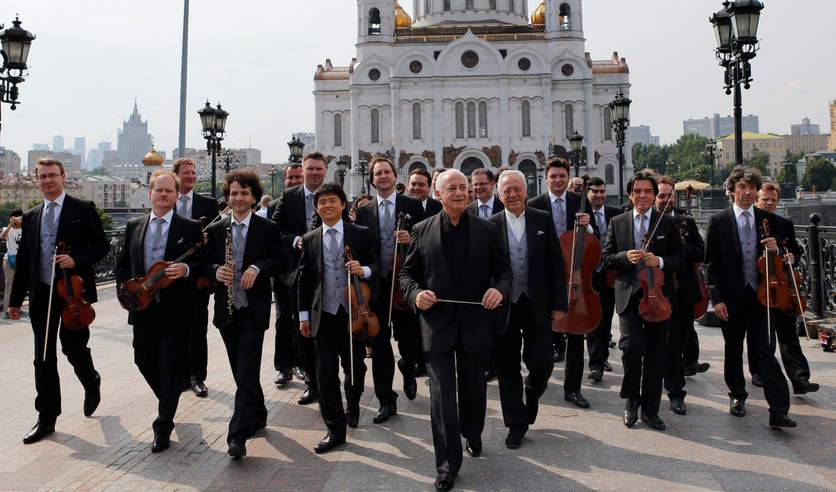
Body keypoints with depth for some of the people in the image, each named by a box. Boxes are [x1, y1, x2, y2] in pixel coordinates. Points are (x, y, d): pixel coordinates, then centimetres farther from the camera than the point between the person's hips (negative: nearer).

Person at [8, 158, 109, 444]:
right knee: (44, 358, 6)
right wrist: (15, 299, 11)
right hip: (41, 294, 4)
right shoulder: (30, 217, 13)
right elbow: (23, 260, 14)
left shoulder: (83, 209, 0)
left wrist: (76, 260, -20)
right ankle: (47, 419, 16)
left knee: (74, 348, 1)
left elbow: (102, 245, -3)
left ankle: (92, 383, 34)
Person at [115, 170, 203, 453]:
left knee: (171, 368, 0)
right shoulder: (134, 227, 11)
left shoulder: (190, 228, -1)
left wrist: (186, 269, -21)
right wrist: (125, 287, -1)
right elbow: (123, 265, 16)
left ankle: (163, 427, 13)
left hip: (176, 310, -4)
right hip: (143, 309, 5)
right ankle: (167, 402, 44)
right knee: (144, 362, 16)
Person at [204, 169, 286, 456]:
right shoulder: (216, 230, 10)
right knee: (240, 371, 15)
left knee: (247, 373, -9)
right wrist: (216, 271, -11)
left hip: (254, 309, -4)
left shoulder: (268, 229, 0)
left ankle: (238, 436, -7)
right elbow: (207, 263, 12)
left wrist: (258, 267, -18)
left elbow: (280, 262, 0)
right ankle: (258, 416, 34)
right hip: (226, 309, 4)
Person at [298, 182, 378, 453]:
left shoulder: (361, 234, 2)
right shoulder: (309, 240, 8)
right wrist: (304, 314, 7)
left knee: (355, 367, 14)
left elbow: (376, 265, 4)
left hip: (354, 312, -1)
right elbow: (304, 278, 10)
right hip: (324, 315, 1)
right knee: (326, 372, -1)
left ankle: (352, 407, 42)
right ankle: (335, 429, 10)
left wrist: (364, 270, -19)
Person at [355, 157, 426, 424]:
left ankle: (408, 373, 43)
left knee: (407, 338, 9)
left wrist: (411, 239, -18)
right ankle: (386, 401, 14)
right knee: (379, 344, 3)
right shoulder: (363, 211, 10)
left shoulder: (413, 206, 4)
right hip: (376, 285, 2)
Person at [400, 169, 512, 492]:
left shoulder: (486, 230, 4)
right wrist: (416, 293, -14)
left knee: (474, 387, 18)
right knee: (442, 395, -1)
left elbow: (504, 269, 4)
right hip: (437, 323, -1)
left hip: (475, 323, 2)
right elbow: (408, 272, 6)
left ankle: (472, 435, 46)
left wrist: (499, 289, -17)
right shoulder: (422, 231, 2)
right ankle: (447, 465, 12)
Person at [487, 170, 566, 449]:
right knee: (507, 369, 8)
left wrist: (559, 303, -2)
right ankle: (516, 423, 25)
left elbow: (556, 263, 2)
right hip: (504, 308, 0)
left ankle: (532, 392, 37)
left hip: (537, 306, 0)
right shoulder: (490, 225, 0)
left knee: (542, 363, 2)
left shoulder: (543, 220, 3)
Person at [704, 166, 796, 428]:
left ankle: (778, 410, -1)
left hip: (761, 295, 1)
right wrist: (716, 298, -9)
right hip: (732, 297, 0)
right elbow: (711, 263, -3)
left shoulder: (769, 219, 6)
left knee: (766, 351, -4)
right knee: (733, 351, 13)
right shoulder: (718, 221, -1)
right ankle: (737, 396, 32)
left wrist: (776, 249, -11)